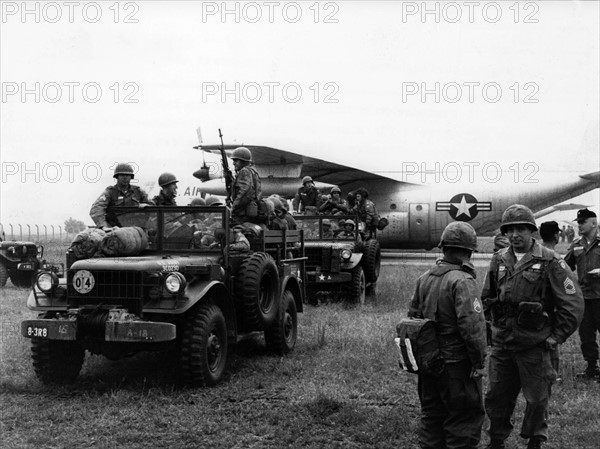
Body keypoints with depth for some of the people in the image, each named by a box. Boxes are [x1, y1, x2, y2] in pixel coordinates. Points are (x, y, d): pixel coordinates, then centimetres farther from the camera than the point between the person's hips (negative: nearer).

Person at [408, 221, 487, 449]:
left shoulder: (425, 278, 5)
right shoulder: (463, 281, -18)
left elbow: (413, 316, 13)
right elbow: (472, 326, -25)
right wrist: (479, 362, -15)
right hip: (456, 365, -7)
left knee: (432, 416, 18)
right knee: (465, 419, 5)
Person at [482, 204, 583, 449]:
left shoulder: (550, 262, -10)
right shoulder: (499, 260, 5)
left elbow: (573, 304, -9)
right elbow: (486, 296, 17)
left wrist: (556, 337, -8)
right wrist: (500, 324, 10)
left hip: (535, 345, -4)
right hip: (502, 344, 4)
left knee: (537, 399, 9)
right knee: (496, 397, 13)